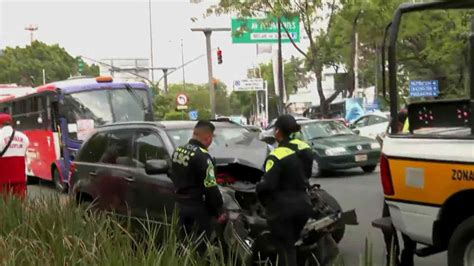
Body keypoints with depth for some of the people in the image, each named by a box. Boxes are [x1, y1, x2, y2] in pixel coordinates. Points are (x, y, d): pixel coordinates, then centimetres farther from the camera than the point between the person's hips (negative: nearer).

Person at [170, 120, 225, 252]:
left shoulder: (178, 151, 6)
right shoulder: (202, 156, -20)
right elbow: (210, 187, -20)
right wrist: (220, 211, -12)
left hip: (181, 204, 8)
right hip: (198, 207, -8)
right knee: (199, 245, 0)